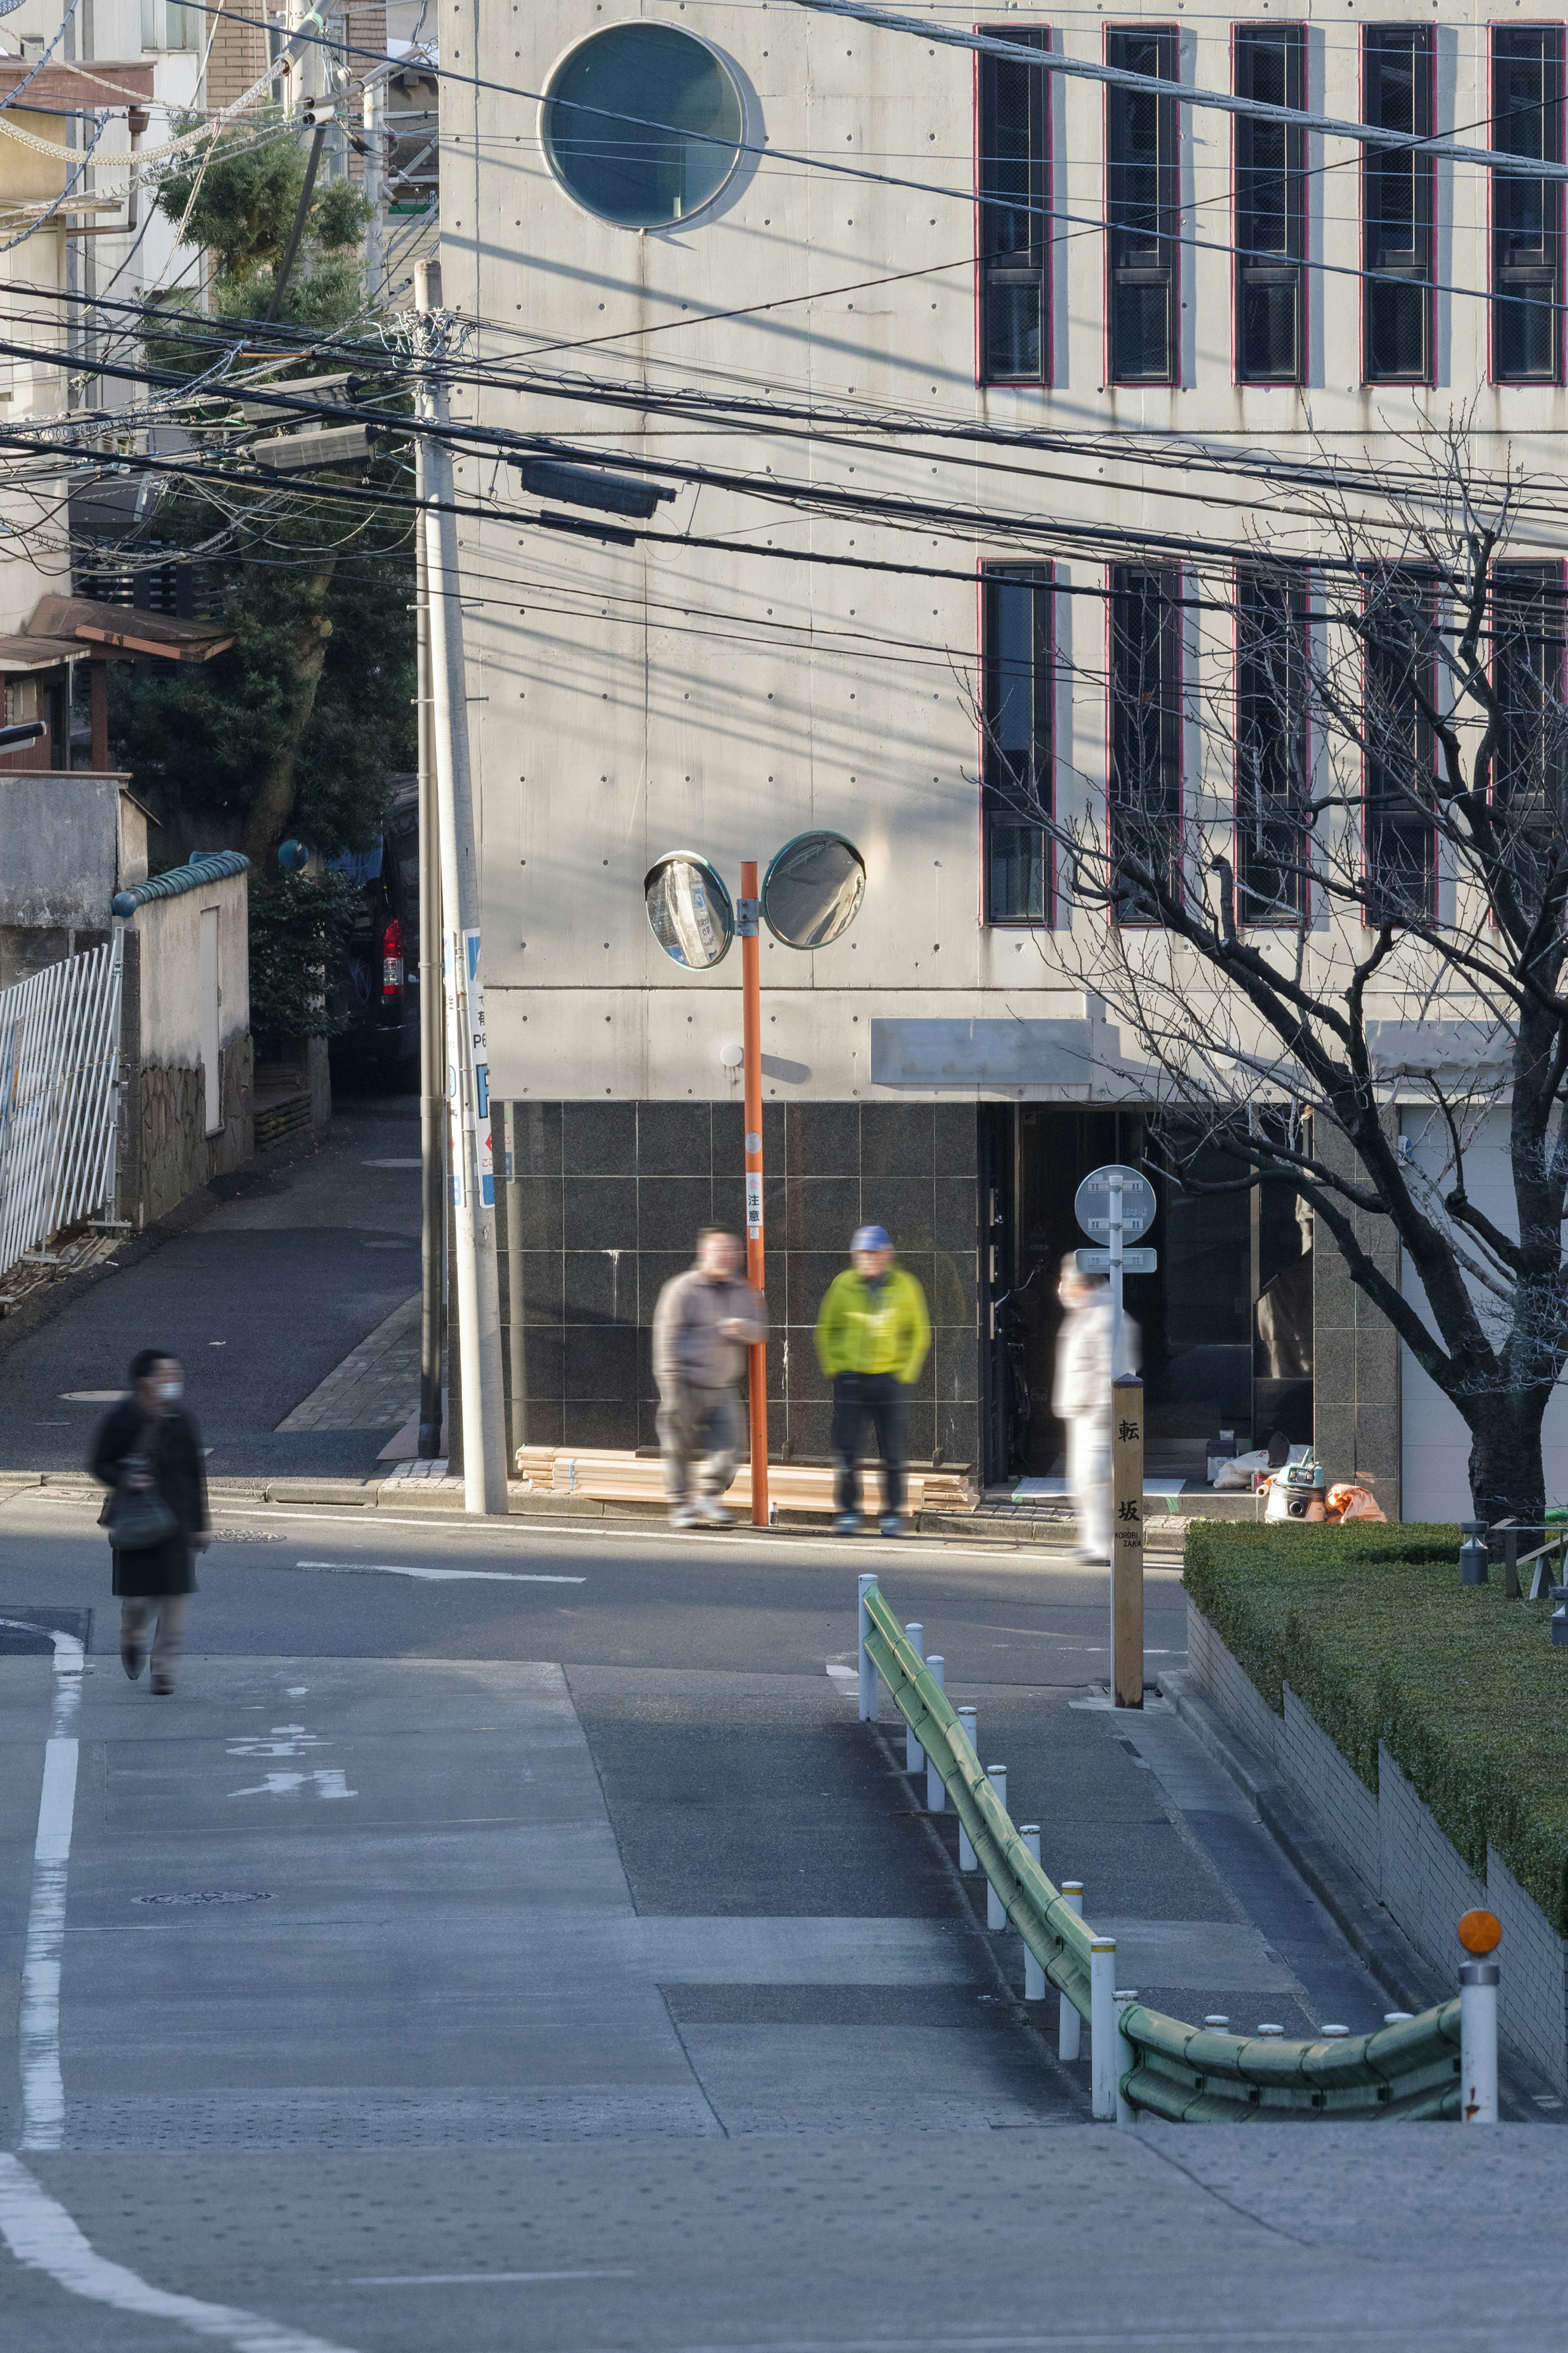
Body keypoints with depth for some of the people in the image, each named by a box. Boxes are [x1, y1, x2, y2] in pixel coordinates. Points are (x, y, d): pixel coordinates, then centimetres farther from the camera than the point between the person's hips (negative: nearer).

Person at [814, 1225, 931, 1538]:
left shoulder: (904, 1286, 2)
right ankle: (848, 1513, 9)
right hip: (851, 1379, 0)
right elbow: (826, 1330, 10)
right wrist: (834, 1368, 1)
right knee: (847, 1451, -1)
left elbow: (919, 1333, 10)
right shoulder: (843, 1286, 1)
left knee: (894, 1454, 0)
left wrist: (907, 1371, 2)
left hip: (891, 1379, 0)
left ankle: (893, 1514, 9)